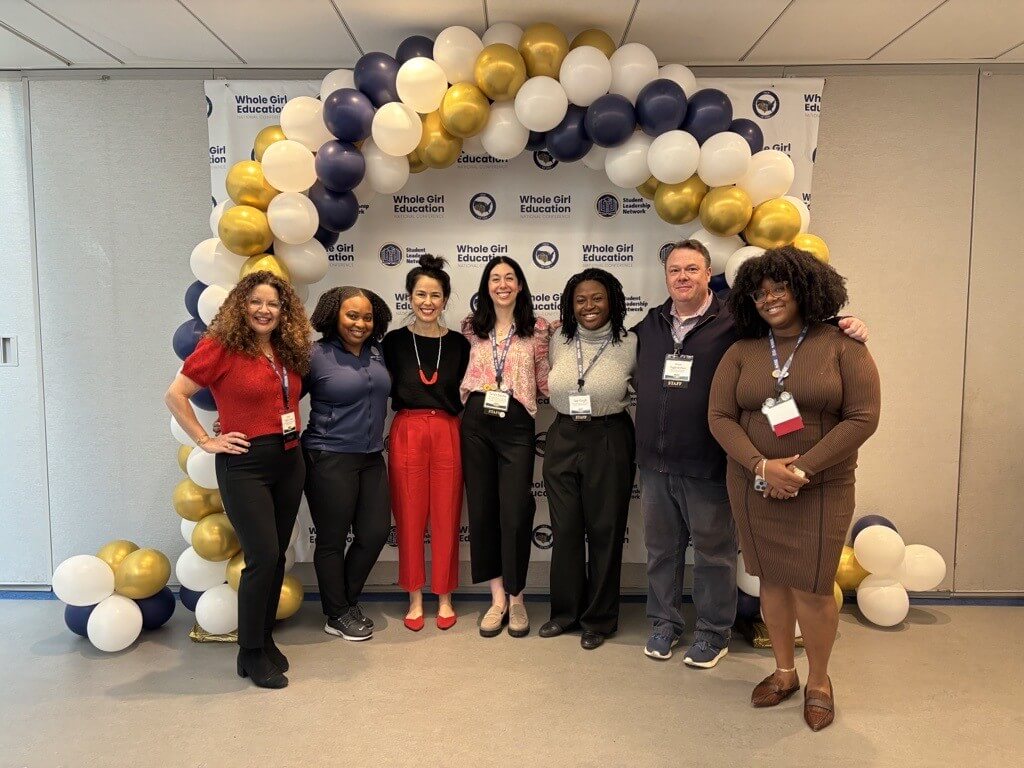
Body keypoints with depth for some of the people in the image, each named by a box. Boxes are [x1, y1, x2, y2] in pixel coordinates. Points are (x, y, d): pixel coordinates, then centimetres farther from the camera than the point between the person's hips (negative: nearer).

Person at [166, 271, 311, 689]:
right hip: (245, 464, -6)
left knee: (277, 556, 12)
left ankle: (265, 639, 27)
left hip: (289, 461, 6)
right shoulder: (221, 346, -9)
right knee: (262, 557, -7)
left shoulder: (288, 351, 8)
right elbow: (175, 395, -10)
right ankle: (251, 655, 10)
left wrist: (296, 427, 9)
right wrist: (206, 441, -10)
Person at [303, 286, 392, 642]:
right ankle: (337, 615, 25)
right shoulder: (315, 356, -9)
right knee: (332, 540, 7)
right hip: (330, 459, -6)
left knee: (376, 533, 9)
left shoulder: (377, 353, 7)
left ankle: (347, 601, 31)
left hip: (371, 458, 6)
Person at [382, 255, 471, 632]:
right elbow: (386, 391, 1)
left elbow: (464, 396, 10)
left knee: (446, 519, 7)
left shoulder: (459, 343, 4)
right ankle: (415, 598, 22)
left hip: (448, 434, 1)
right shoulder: (394, 341, 1)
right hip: (406, 434, -1)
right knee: (410, 519, 6)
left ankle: (444, 597, 23)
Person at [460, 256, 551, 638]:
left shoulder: (537, 329, 3)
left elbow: (545, 381, 7)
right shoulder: (472, 327, 9)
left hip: (517, 425, -2)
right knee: (482, 510, 6)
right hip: (476, 423, 3)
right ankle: (497, 598, 19)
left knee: (515, 513, -3)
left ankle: (516, 598, 17)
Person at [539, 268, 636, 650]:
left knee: (605, 531, 7)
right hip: (563, 440, 4)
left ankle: (599, 619, 24)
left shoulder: (630, 345, -7)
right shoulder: (557, 344, 4)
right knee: (565, 529, 11)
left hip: (609, 443, -3)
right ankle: (565, 611, 28)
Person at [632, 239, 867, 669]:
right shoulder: (649, 325, 9)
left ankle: (714, 632, 27)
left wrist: (841, 330, -22)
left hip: (707, 467, -4)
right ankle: (664, 623, 33)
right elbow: (638, 380, 21)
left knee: (713, 551, 9)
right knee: (661, 548, 16)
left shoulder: (732, 325, -8)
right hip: (655, 463, 5)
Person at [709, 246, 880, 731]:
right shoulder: (741, 353, 3)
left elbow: (862, 418, -10)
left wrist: (801, 471, -15)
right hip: (754, 485, 3)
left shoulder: (842, 346, -4)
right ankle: (783, 672, 32)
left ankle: (819, 681, 26)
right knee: (772, 579, 11)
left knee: (812, 587, 1)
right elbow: (720, 417, -1)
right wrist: (761, 466, -16)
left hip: (821, 488, -2)